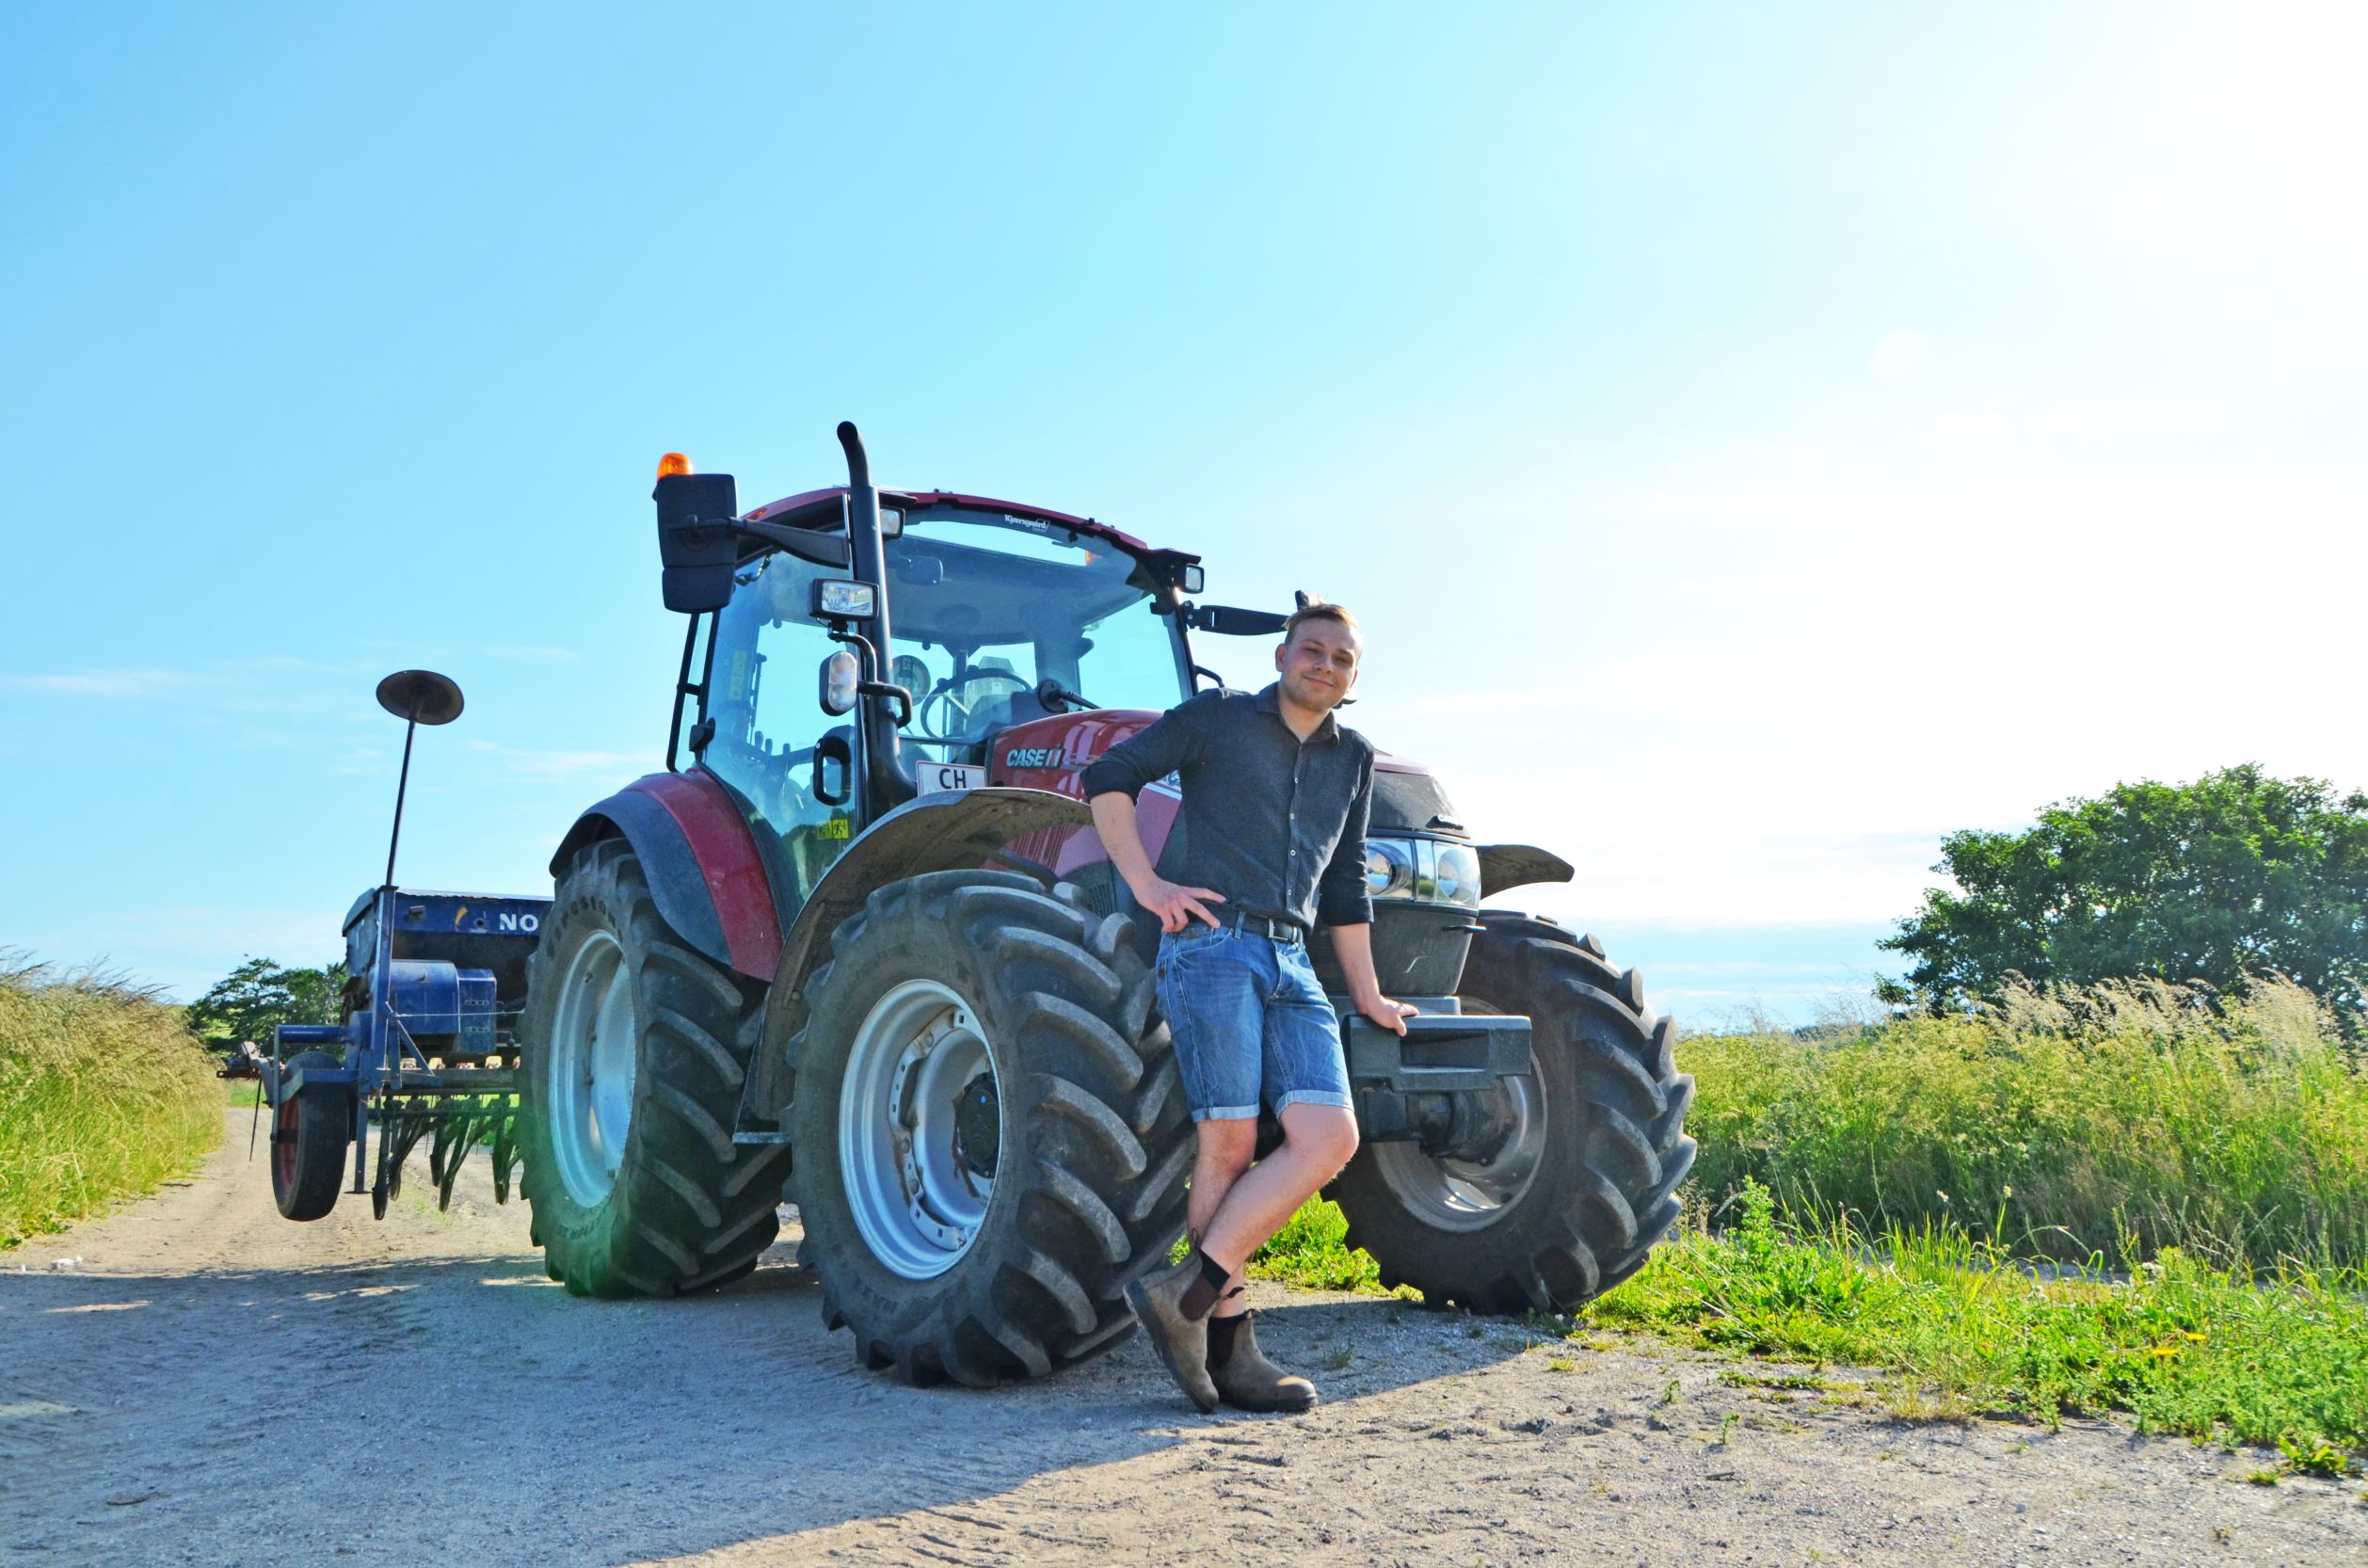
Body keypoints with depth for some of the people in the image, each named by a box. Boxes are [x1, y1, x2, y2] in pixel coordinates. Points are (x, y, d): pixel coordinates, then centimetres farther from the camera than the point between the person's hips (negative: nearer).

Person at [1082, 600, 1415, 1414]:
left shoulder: (1352, 759, 21)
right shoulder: (1218, 718, 5)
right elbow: (1108, 777, 4)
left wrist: (1368, 998, 28)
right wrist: (1144, 883, -6)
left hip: (1292, 964, 5)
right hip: (1211, 943, -5)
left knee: (1329, 1137, -12)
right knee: (1229, 1142, -12)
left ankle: (1188, 1292, -10)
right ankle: (1226, 1342, -2)